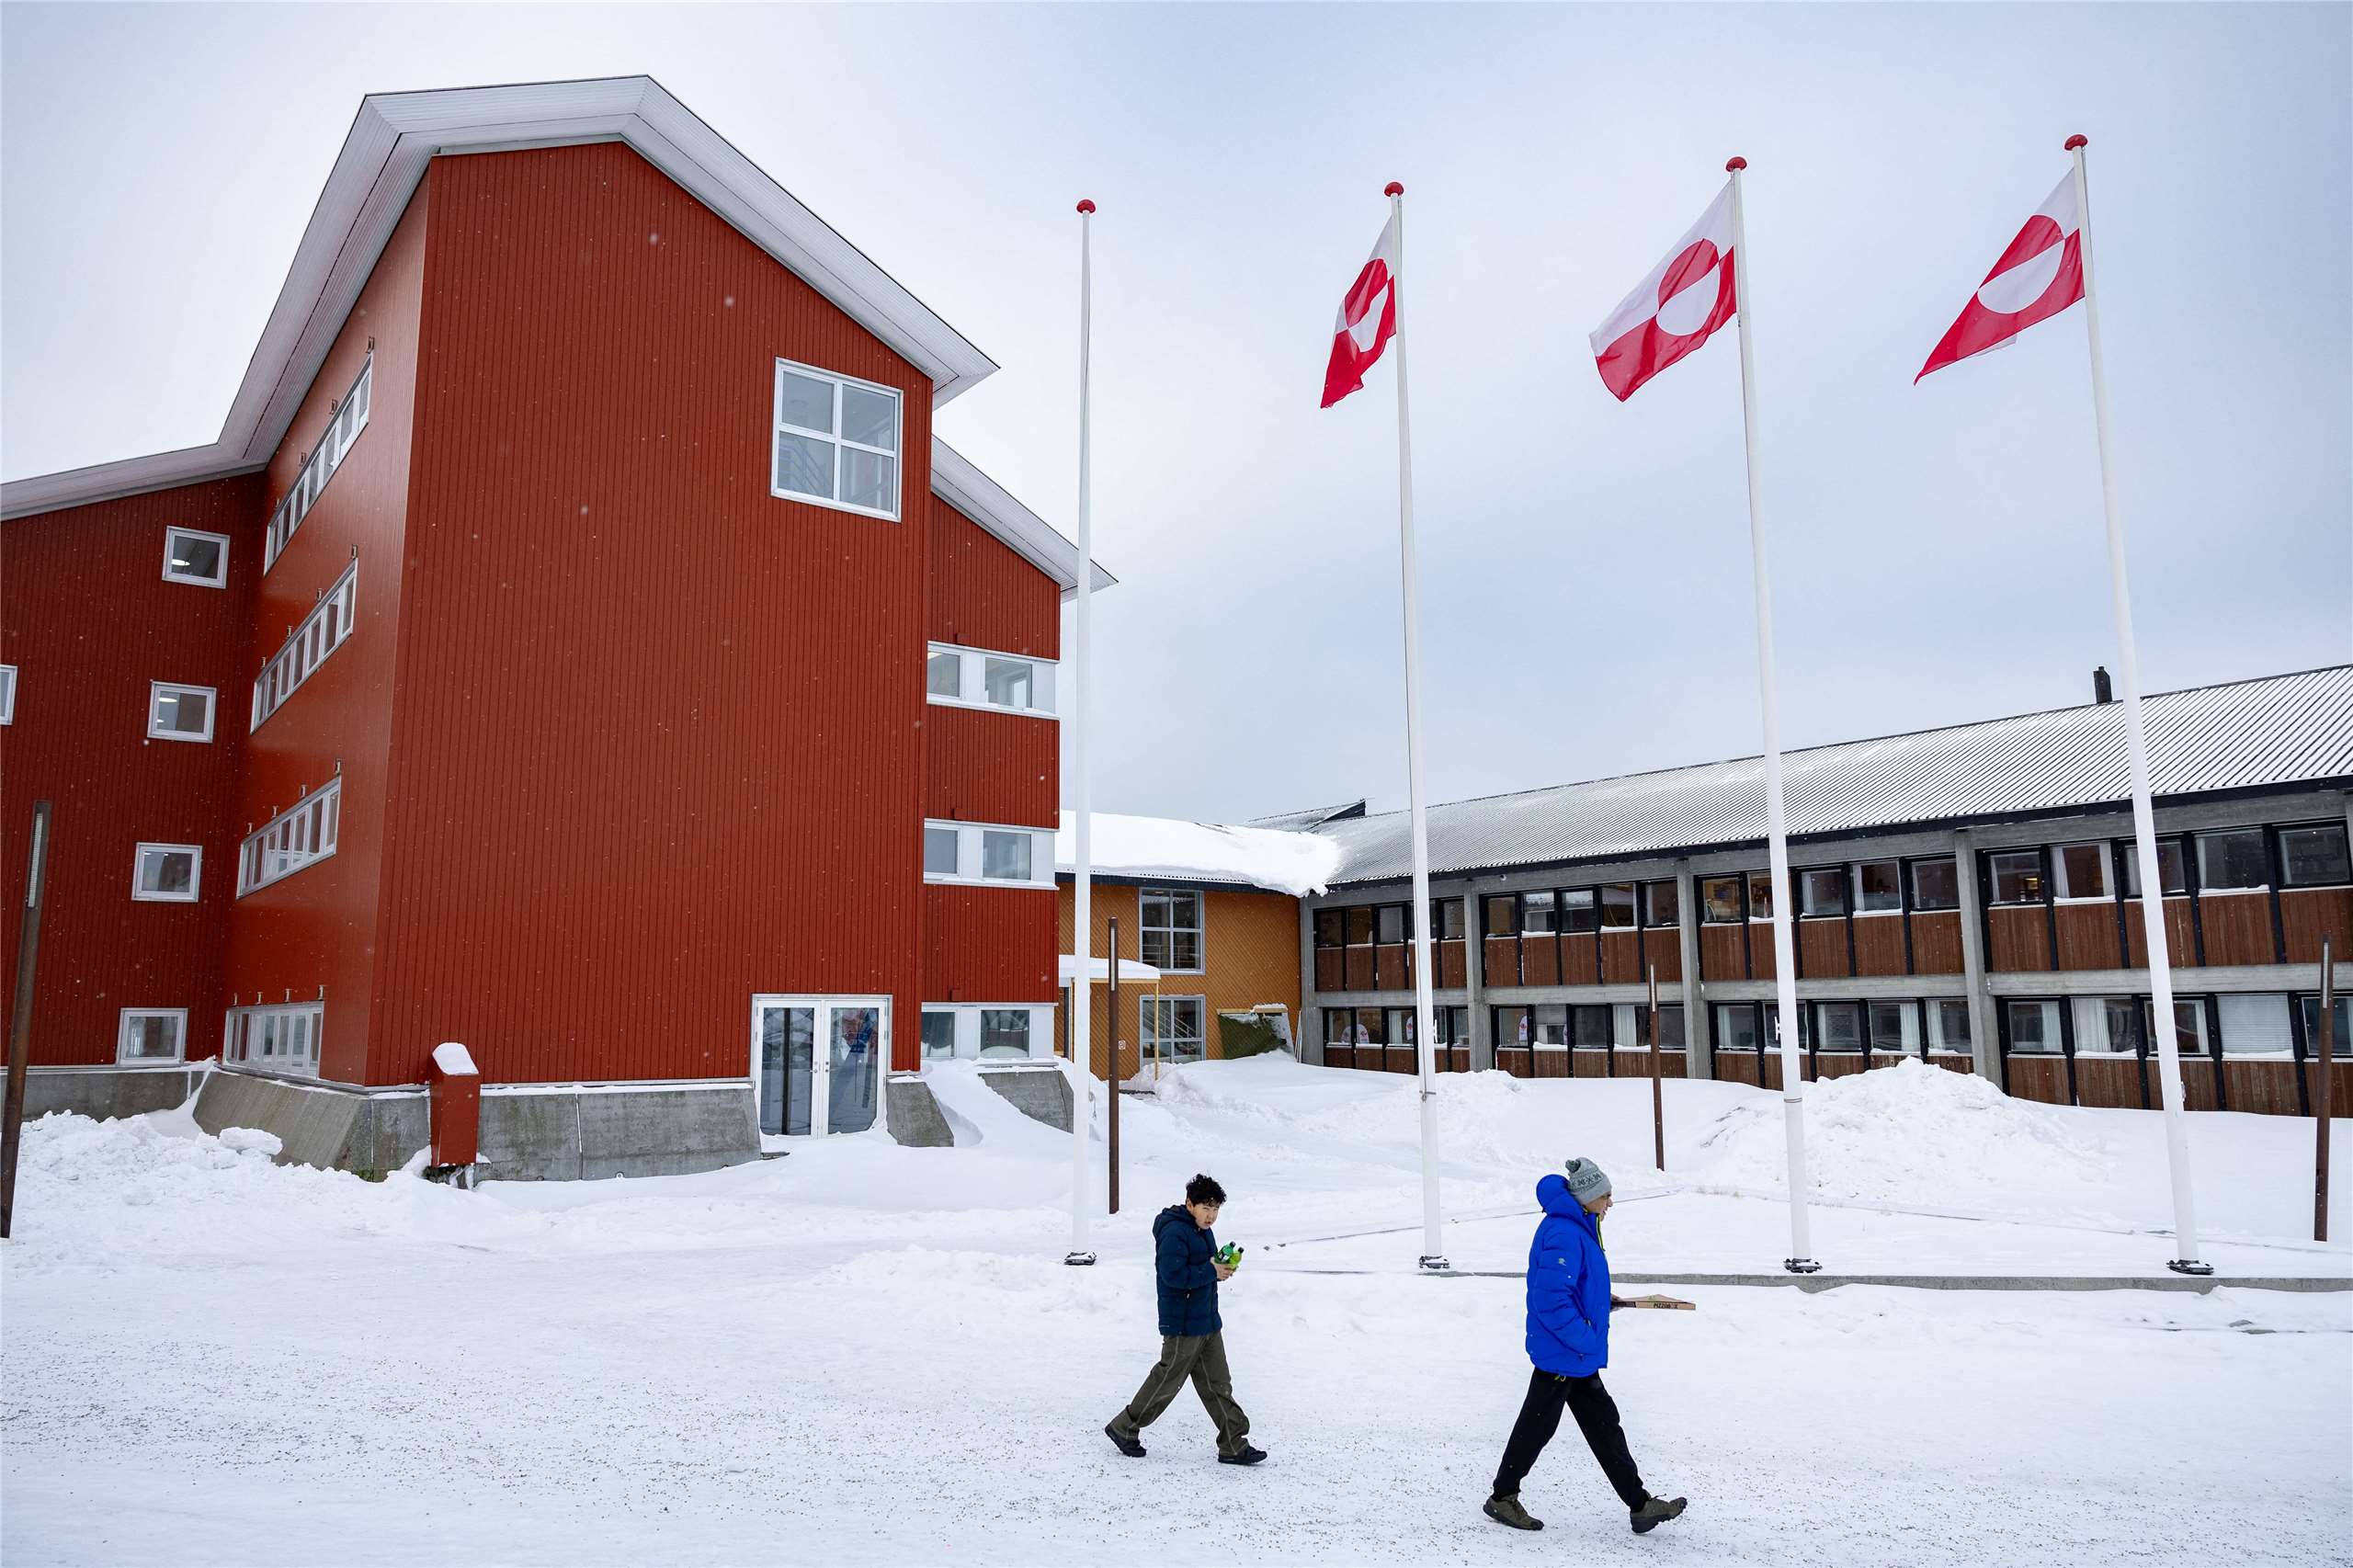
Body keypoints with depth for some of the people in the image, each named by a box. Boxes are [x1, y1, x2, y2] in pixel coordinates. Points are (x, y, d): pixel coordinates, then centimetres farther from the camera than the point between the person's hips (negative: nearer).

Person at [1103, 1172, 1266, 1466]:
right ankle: (1123, 1428, 19)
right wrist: (1211, 1271, -20)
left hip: (1208, 1321, 9)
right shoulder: (1175, 1232, -20)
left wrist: (1221, 1266, 0)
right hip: (1183, 1325, -9)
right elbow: (1173, 1274, -28)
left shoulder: (1203, 1230, 11)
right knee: (1167, 1381, 2)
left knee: (1217, 1384, 10)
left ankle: (1234, 1446, 15)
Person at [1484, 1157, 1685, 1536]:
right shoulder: (1563, 1235, -24)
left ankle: (1640, 1504, 21)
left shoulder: (1577, 1228, 9)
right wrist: (1585, 1340, -22)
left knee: (1604, 1426, 14)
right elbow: (1550, 1298, -30)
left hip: (1578, 1358, 10)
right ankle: (1502, 1498, 19)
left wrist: (1600, 1303, 12)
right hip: (1561, 1353, -10)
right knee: (1536, 1427, 4)